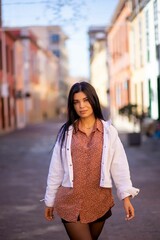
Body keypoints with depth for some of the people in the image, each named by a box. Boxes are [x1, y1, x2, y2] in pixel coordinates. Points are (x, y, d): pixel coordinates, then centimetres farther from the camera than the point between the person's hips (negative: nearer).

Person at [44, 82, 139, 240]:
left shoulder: (108, 131, -1)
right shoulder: (66, 132, 1)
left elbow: (119, 166, -2)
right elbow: (56, 169, 5)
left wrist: (126, 196, -9)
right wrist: (50, 200, 8)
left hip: (99, 202, 1)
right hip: (71, 202, -1)